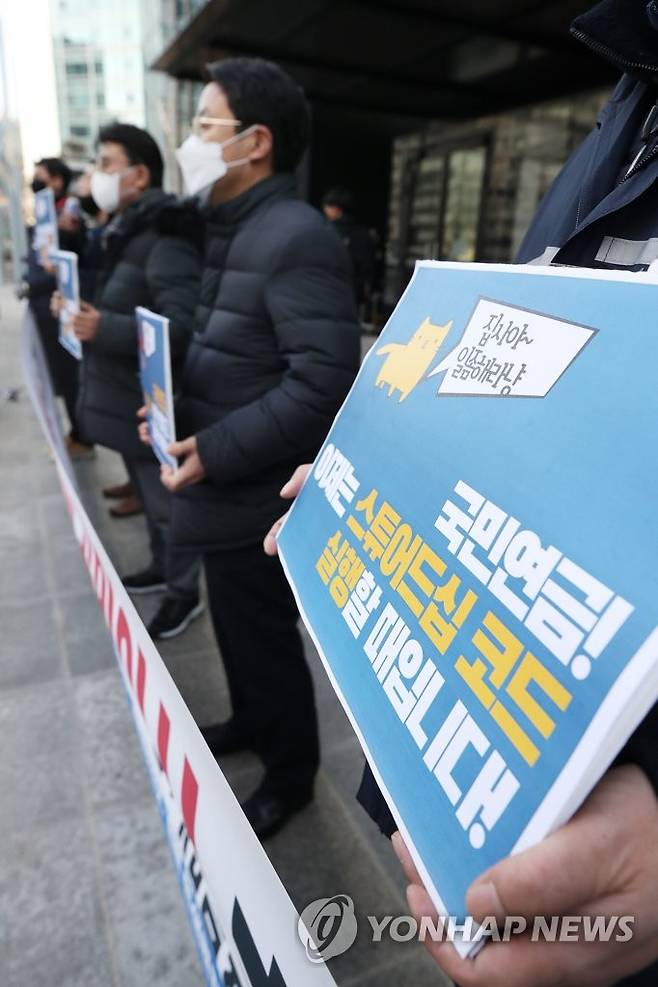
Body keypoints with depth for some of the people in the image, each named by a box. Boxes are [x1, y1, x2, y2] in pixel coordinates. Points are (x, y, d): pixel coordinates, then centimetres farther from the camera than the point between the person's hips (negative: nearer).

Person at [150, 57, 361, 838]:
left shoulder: (295, 238, -19)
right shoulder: (233, 232, 12)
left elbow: (323, 383, -27)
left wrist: (214, 450, -23)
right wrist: (183, 414, 4)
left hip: (257, 495, -9)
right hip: (225, 486, 9)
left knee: (264, 635, 8)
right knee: (235, 623, 24)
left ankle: (290, 773, 33)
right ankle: (251, 721, 49)